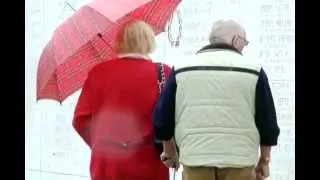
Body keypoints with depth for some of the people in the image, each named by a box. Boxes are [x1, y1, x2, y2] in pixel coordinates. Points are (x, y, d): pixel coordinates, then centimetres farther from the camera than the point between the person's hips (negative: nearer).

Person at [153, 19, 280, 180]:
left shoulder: (182, 68, 7)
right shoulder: (253, 70, 2)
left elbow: (162, 116, 10)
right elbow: (268, 121, 5)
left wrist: (170, 152, 25)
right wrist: (264, 160, 17)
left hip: (195, 157, 2)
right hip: (239, 160, -1)